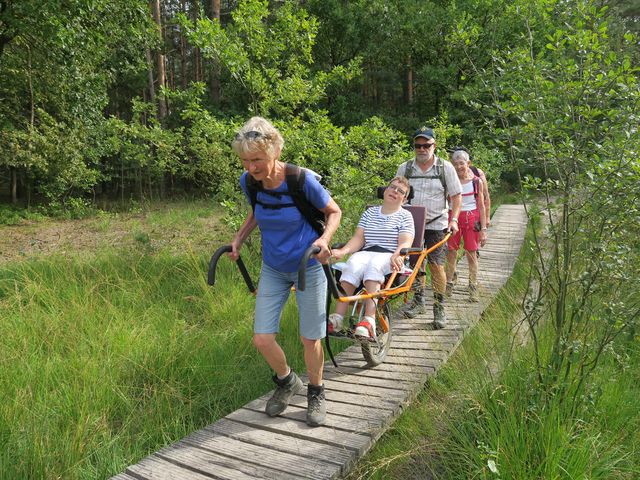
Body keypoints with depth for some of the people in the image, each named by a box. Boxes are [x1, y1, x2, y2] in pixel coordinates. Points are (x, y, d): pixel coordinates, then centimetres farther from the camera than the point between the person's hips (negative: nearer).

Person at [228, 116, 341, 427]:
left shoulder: (302, 180, -24)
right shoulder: (248, 181, -11)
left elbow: (334, 212, -8)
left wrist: (324, 239, -26)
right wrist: (238, 240, -3)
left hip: (308, 267, -3)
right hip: (273, 269, 4)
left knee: (310, 340, 4)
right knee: (262, 339, -2)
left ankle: (315, 393, 32)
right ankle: (287, 382, 29)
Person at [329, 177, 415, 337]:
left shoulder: (405, 216, 12)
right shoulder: (370, 212, 21)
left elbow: (405, 243, -4)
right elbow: (358, 238, 10)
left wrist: (397, 256, -27)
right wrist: (342, 251, -10)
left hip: (390, 257, -2)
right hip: (366, 253, 3)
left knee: (374, 264, -37)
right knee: (354, 263, -32)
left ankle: (369, 321, -49)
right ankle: (337, 318, -41)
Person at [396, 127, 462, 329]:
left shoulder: (445, 168, 1)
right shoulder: (404, 168, 6)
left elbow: (456, 195, 3)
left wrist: (453, 219, -8)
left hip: (436, 225, -2)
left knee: (436, 265, -7)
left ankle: (439, 308, 4)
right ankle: (419, 301, 25)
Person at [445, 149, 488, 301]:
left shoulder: (476, 181, 1)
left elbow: (481, 206, 4)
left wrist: (483, 229, -1)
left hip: (471, 219, 0)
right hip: (453, 217, 1)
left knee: (471, 253, 2)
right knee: (451, 252, 2)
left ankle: (473, 287, 12)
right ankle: (449, 284, 14)